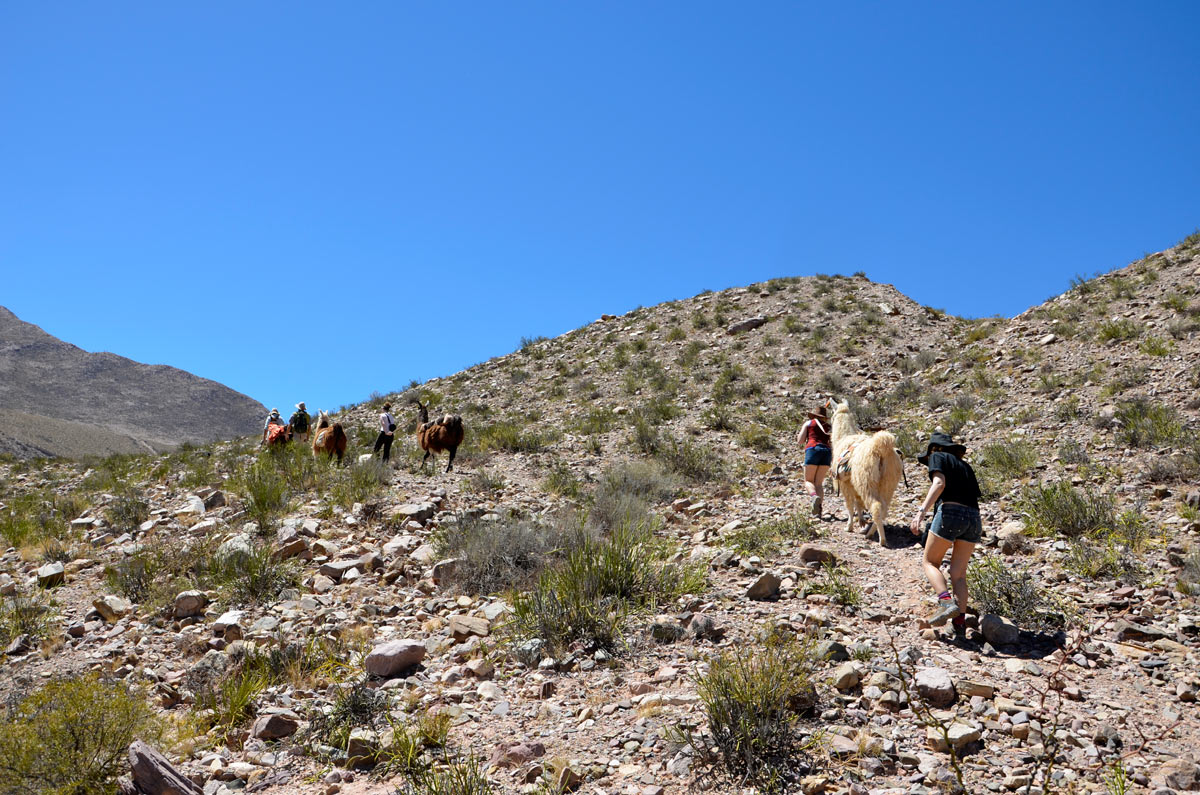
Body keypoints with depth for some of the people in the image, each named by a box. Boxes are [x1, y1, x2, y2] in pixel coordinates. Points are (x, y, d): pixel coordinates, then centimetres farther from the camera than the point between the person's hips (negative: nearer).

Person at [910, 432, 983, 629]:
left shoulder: (938, 457, 10)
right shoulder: (965, 465, 28)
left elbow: (939, 483, -10)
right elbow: (973, 496, 22)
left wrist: (921, 512, -20)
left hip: (950, 512, -6)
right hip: (974, 517, 6)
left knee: (930, 562, 6)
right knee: (958, 572, 8)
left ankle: (947, 602, -17)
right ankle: (960, 621, -4)